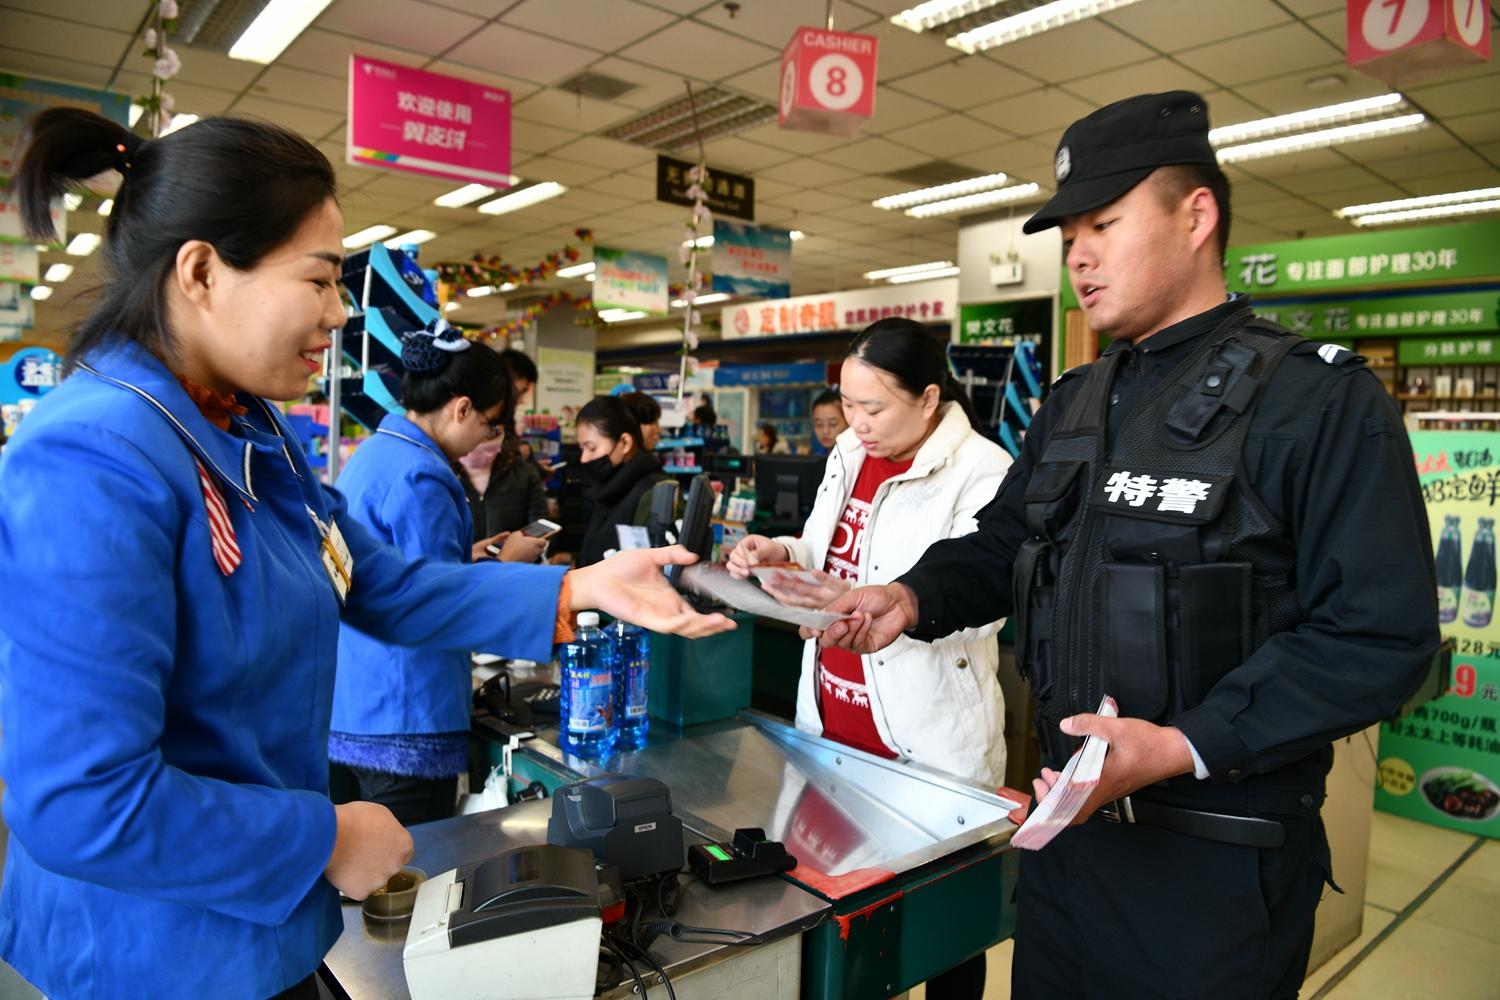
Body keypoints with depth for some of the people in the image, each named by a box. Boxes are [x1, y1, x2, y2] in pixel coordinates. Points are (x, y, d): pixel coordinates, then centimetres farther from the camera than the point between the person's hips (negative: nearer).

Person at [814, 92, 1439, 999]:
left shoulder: (1320, 398, -13)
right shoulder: (1073, 405, 9)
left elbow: (1379, 635, -18)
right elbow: (1002, 548, 14)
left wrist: (1186, 747, -27)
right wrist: (913, 597, -6)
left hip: (1219, 862, -6)